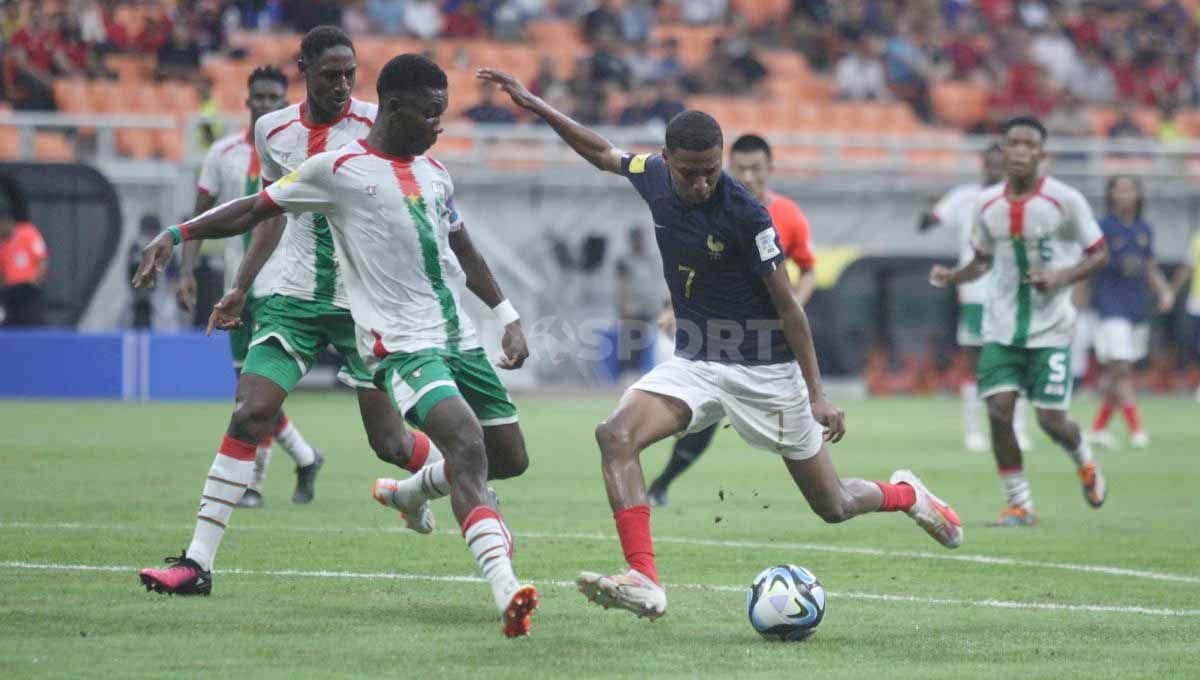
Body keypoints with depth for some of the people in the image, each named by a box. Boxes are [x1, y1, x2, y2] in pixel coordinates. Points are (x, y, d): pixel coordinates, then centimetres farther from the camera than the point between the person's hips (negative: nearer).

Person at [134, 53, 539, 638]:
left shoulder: (434, 174, 15)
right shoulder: (338, 168, -3)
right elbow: (255, 211, 4)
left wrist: (508, 318, 25)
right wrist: (176, 234, -2)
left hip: (460, 337, 7)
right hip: (403, 344, -7)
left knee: (510, 455, 12)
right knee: (467, 444, -28)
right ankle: (506, 591, -41)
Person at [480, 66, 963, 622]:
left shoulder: (745, 215, -22)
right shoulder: (653, 176, -7)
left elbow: (787, 307, -15)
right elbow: (602, 152, 16)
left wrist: (817, 395, -16)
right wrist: (535, 105, 15)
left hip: (764, 369, -5)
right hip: (694, 363, 5)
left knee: (834, 507, 6)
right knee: (616, 434, -24)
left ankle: (906, 495, 42)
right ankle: (644, 582, -30)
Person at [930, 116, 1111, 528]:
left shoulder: (1065, 201, -9)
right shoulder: (987, 204, 3)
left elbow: (1100, 254, -2)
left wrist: (1062, 278, -19)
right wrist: (951, 277, -4)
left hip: (1050, 327, -3)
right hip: (1002, 327, 3)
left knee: (1050, 418, -4)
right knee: (999, 409, -11)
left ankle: (1085, 461, 31)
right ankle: (1019, 504, 2)